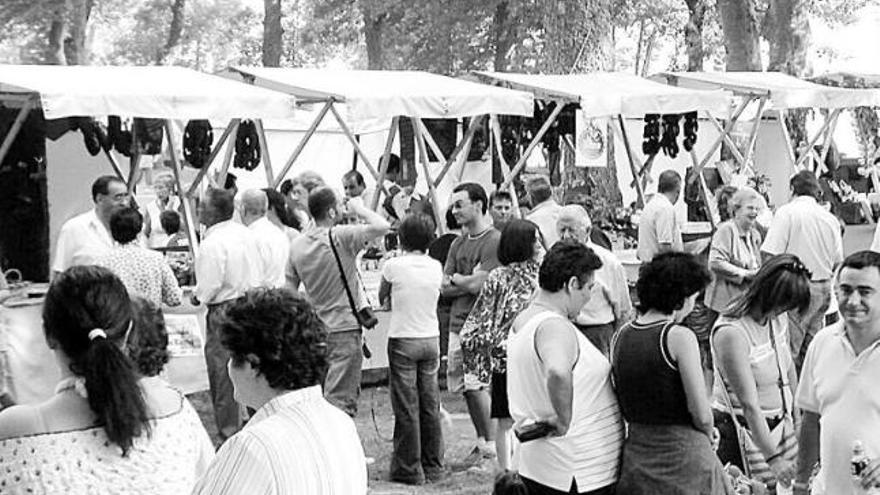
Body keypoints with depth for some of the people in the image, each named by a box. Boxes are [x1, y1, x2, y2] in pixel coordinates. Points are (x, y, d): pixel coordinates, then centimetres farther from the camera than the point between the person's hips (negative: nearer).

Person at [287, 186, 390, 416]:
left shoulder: (297, 244, 5)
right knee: (340, 402, -6)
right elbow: (381, 226, -26)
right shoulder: (340, 237, -15)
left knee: (316, 400, 16)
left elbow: (289, 290, 10)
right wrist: (359, 208, -7)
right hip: (344, 328, -7)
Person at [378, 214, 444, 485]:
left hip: (403, 341, -4)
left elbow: (381, 297, 3)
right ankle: (432, 466, 17)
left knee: (406, 407, 0)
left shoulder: (394, 265, -10)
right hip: (431, 340, 4)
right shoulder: (436, 267, 0)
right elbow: (436, 293, 10)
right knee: (430, 405, 10)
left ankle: (409, 469, 3)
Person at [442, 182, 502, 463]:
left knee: (477, 385, -11)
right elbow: (444, 289, 10)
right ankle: (482, 441, 20)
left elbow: (477, 285, -17)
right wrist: (468, 281, -6)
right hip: (458, 323, 8)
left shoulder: (494, 240, -9)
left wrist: (456, 278, 2)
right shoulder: (458, 244, 15)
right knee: (467, 387, 9)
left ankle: (491, 443, -1)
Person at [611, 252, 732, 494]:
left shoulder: (620, 336, 4)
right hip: (682, 453, -6)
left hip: (635, 455, 6)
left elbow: (625, 407, 9)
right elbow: (702, 414, -13)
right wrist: (707, 438, 5)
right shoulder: (679, 337, -14)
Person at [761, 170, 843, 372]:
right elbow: (838, 262, 14)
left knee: (788, 351, -4)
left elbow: (770, 254, -14)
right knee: (811, 350, 13)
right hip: (824, 287, 6)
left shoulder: (787, 212, -7)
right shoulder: (831, 219, 9)